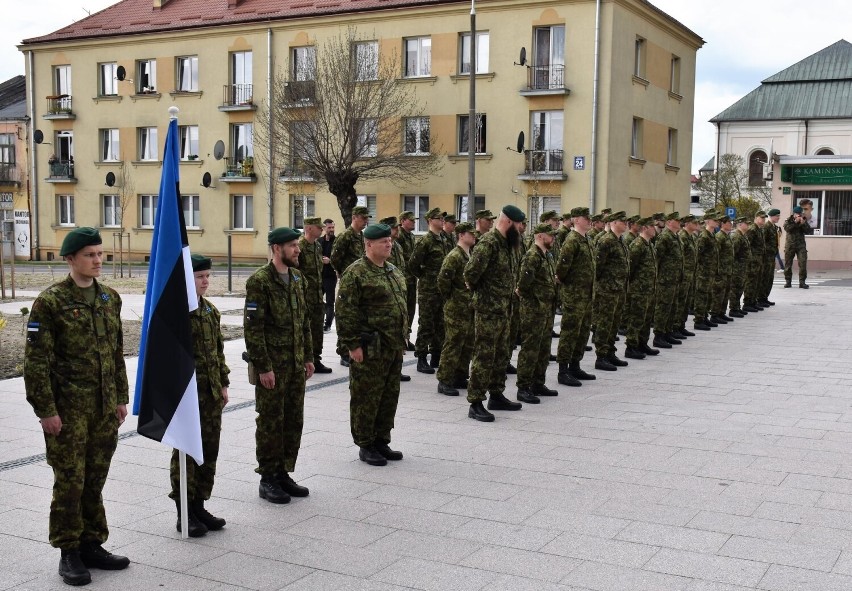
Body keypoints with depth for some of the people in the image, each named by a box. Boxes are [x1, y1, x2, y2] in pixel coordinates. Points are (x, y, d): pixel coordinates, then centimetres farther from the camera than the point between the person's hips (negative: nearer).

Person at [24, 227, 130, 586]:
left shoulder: (110, 298, 9)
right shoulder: (51, 301, -10)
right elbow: (35, 360, -11)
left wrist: (121, 397, 13)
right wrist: (45, 409, -13)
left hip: (105, 407, 5)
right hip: (68, 408, -5)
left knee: (95, 480, 12)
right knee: (70, 482, 1)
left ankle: (91, 546, 24)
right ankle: (69, 554, 14)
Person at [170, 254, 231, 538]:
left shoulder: (211, 311, 11)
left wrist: (223, 384, 16)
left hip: (211, 392, 8)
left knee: (209, 449, 12)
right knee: (186, 451, 1)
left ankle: (199, 506, 24)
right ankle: (184, 512, 11)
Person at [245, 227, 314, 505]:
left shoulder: (298, 277, 10)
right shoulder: (259, 281, -13)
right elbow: (253, 328, -16)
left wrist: (308, 357, 13)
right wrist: (263, 367, -17)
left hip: (296, 364, 7)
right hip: (272, 366, -7)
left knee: (294, 420, 12)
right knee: (271, 421, 1)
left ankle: (284, 473, 24)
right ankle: (268, 479, 12)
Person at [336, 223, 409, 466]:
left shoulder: (394, 271, 15)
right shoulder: (356, 273, -12)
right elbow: (345, 312, -15)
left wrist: (403, 337, 20)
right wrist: (353, 344, -17)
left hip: (394, 347, 8)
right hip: (370, 349, -8)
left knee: (390, 396, 14)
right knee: (367, 398, 0)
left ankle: (381, 441, 26)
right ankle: (365, 445, 11)